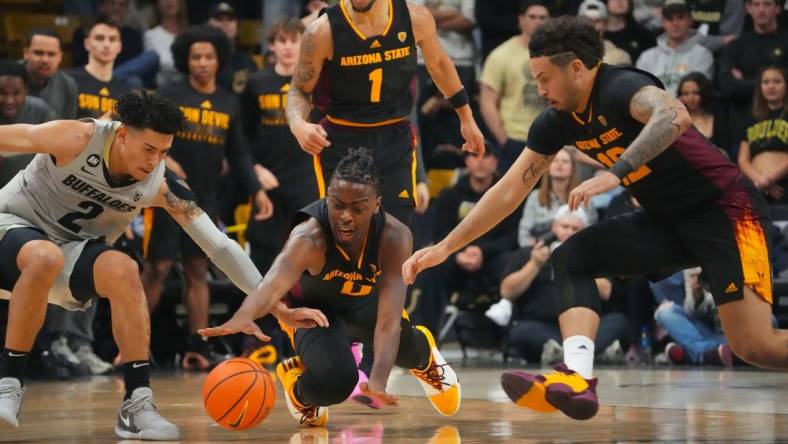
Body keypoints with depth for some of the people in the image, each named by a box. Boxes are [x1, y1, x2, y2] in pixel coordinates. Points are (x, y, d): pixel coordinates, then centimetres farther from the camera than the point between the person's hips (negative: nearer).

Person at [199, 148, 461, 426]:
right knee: (333, 382, -27)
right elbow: (274, 283, -60)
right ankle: (297, 383, 10)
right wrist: (244, 316, -82)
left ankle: (425, 357, 42)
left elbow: (389, 319, -38)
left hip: (367, 303, 4)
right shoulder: (309, 237, -40)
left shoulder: (394, 238, -34)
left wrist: (378, 380, -53)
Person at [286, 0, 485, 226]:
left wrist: (466, 117, 20)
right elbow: (299, 90, -3)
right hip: (340, 142, -2)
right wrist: (298, 125, -26)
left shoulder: (415, 19, -8)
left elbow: (438, 64, 13)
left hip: (395, 140, 2)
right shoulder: (324, 31, -15)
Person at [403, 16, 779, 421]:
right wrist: (445, 247, 10)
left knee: (754, 346, -23)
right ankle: (577, 380, -19)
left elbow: (675, 117, -43)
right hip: (667, 221, 8)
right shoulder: (557, 122, 4)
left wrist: (615, 173, -48)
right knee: (571, 258, -5)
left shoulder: (620, 87, -21)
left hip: (724, 209, -8)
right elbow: (509, 192, 11)